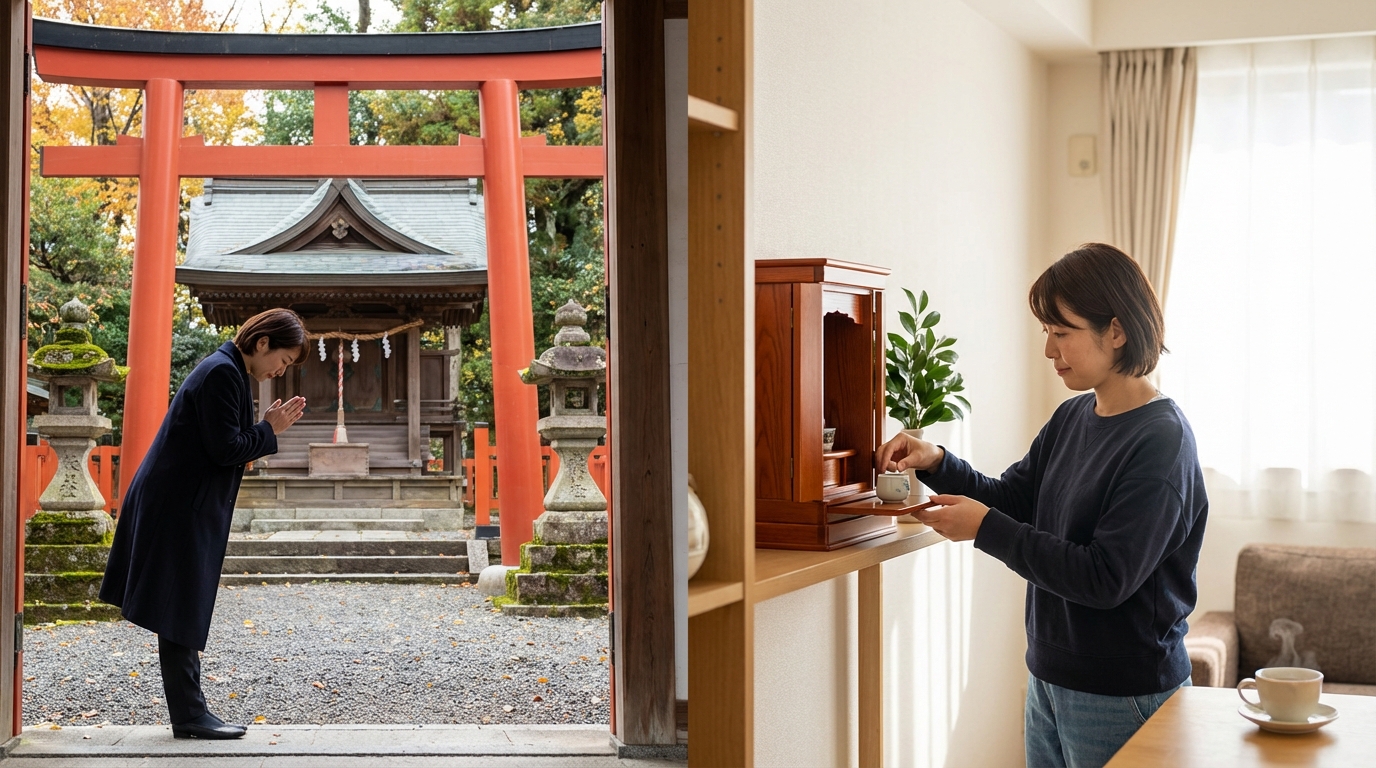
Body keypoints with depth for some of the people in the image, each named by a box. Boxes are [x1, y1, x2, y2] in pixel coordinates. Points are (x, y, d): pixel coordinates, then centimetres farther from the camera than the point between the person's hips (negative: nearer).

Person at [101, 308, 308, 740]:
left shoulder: (232, 372, 14)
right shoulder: (222, 373, -16)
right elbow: (226, 449, -20)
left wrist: (269, 428, 5)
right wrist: (270, 431, -8)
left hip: (188, 507, 10)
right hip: (182, 509, -10)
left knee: (185, 615, 12)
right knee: (181, 613, -5)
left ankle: (190, 712, 17)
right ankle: (189, 716, -1)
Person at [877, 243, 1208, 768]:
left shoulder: (1160, 441, -19)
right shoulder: (1073, 417, 6)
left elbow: (1106, 580, -24)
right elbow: (1014, 500, 12)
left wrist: (986, 528, -21)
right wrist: (935, 463, -5)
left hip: (1120, 698, -7)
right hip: (1050, 675, 8)